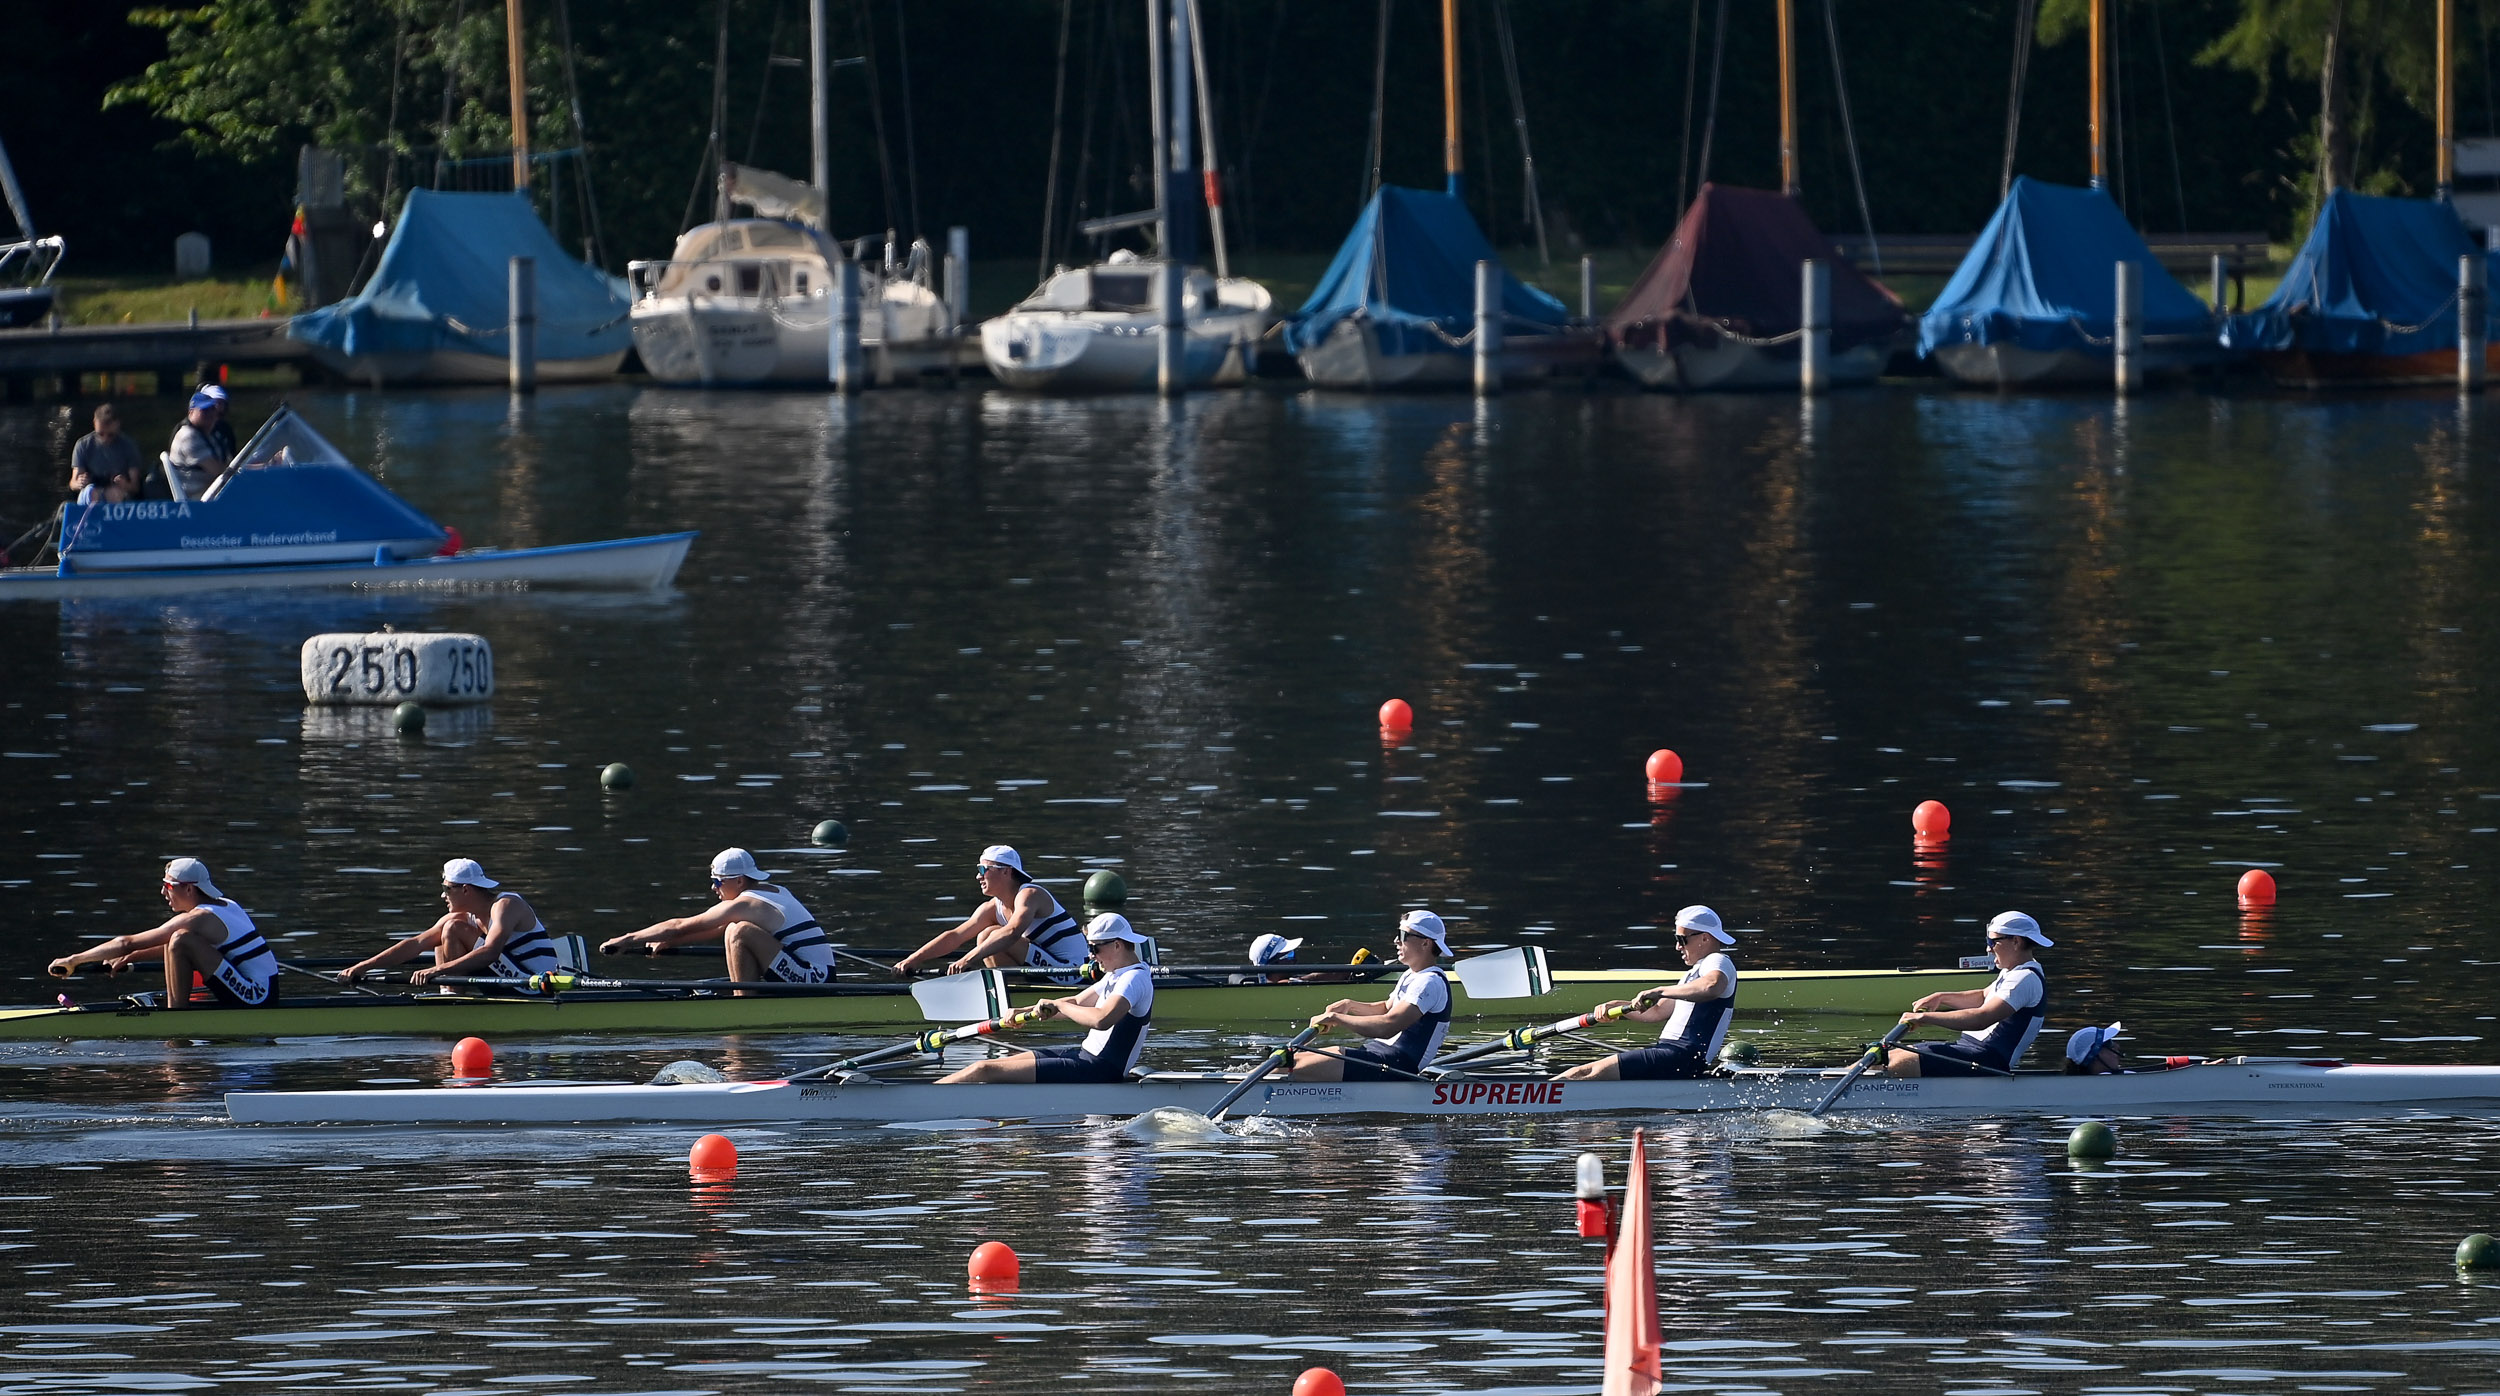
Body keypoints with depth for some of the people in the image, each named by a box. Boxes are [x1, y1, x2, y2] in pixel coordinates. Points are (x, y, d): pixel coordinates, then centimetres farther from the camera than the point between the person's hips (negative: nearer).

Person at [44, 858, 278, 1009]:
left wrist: (73, 960, -6)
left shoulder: (198, 918, -15)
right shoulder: (226, 906, 13)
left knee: (182, 940, -21)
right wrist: (131, 958, 15)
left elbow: (127, 943, -13)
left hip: (255, 999, -10)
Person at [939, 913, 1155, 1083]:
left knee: (985, 1071, -14)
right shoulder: (1116, 976, 16)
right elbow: (1078, 1002, 24)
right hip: (1086, 1056, 11)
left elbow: (1102, 1019, -34)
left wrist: (1058, 1005, -20)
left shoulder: (1135, 979, -17)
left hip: (1099, 1070, -11)